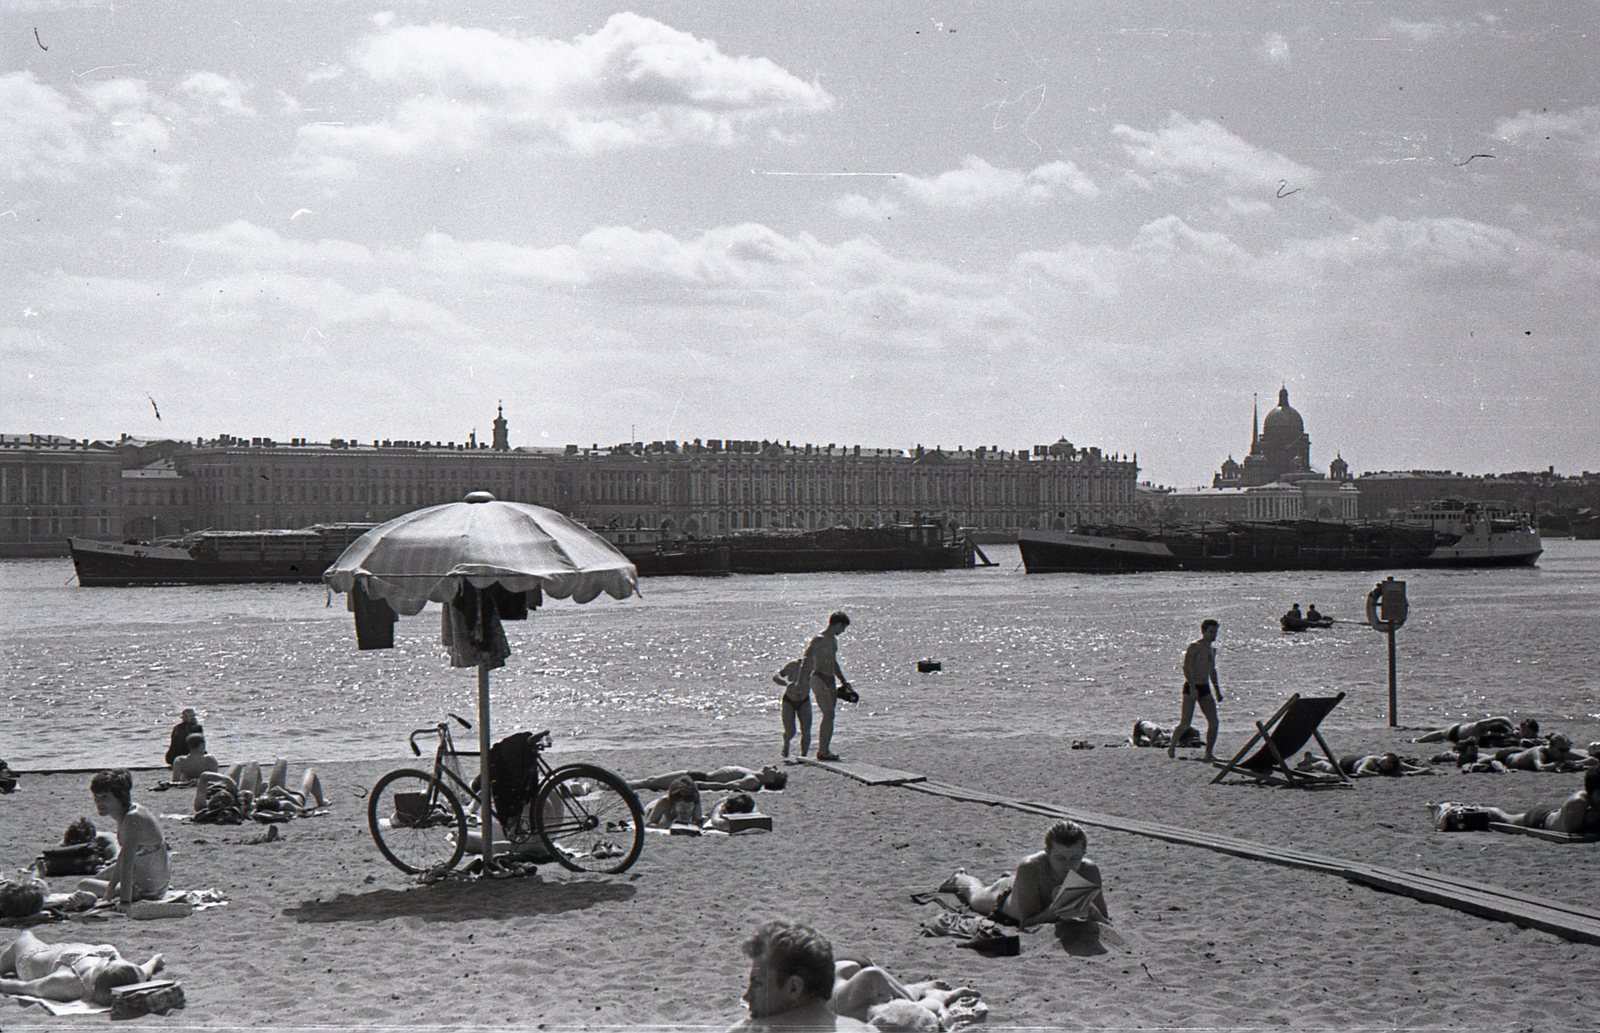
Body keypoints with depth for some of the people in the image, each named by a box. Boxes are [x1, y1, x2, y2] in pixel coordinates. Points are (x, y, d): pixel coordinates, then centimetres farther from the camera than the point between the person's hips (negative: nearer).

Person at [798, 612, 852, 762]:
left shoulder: (833, 640, 17)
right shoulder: (819, 640, -12)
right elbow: (806, 660, -20)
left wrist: (843, 681, 35)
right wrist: (803, 679, -30)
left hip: (830, 680, 9)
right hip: (819, 679, -9)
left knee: (829, 716, 7)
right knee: (828, 715, -15)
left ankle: (826, 750, 11)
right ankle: (822, 751, -15)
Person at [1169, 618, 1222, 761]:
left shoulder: (1212, 649, 15)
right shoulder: (1194, 646, -9)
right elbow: (1186, 667, -17)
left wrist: (1218, 690, 22)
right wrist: (1192, 687, -26)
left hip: (1205, 688, 7)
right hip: (1191, 687, -7)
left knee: (1213, 722, -1)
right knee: (1185, 723, -9)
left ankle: (1209, 753, 6)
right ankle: (1171, 748, 9)